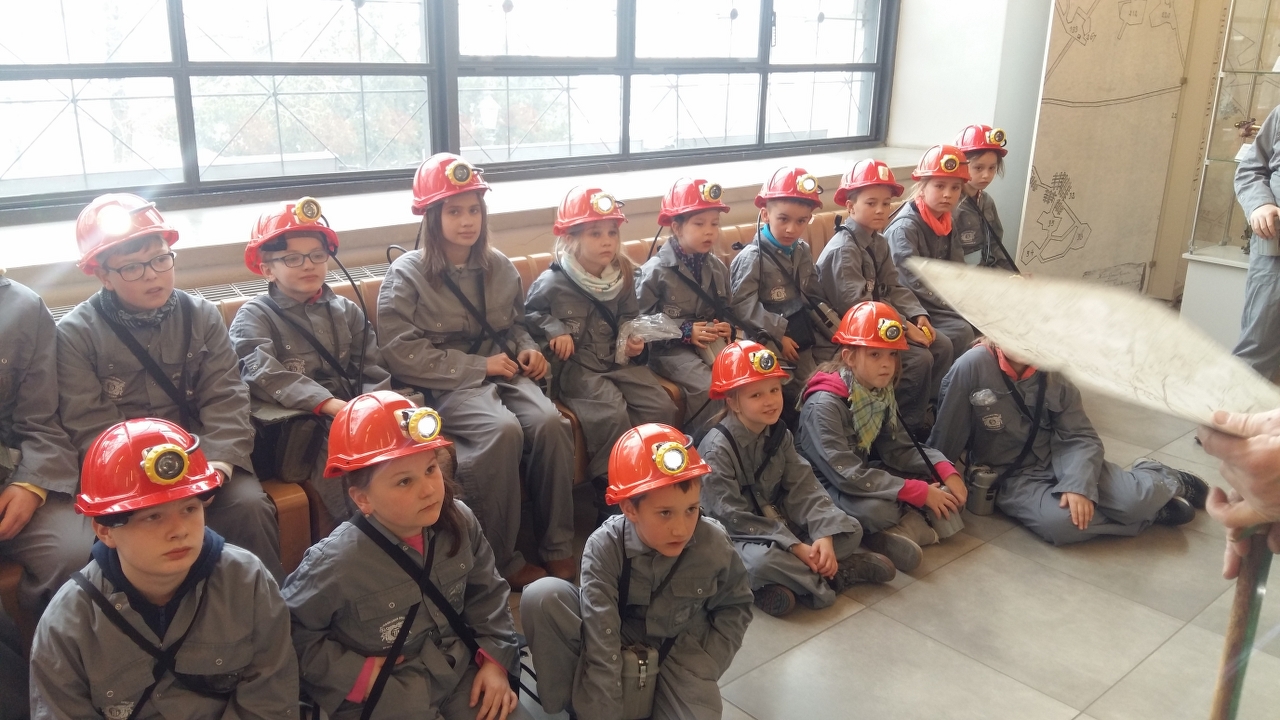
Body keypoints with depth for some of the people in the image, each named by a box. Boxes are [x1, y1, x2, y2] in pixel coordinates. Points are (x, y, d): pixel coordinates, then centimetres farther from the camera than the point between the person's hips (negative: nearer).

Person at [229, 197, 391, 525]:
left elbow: (373, 369, 11)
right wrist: (327, 403, -27)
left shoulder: (346, 311, 20)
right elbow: (264, 375, -13)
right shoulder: (254, 316, 6)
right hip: (296, 429, -4)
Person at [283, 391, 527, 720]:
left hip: (460, 671, 4)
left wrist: (495, 658, -3)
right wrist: (357, 674, -14)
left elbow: (486, 592, 4)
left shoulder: (459, 522, -12)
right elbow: (291, 632, -12)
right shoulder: (336, 562, -26)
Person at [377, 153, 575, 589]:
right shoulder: (407, 274, -4)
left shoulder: (498, 267, 12)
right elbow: (399, 352, -12)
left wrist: (528, 349, 1)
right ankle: (501, 560, -19)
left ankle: (558, 547, -14)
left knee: (549, 421, -27)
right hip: (447, 385, -4)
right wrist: (478, 366, -15)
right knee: (503, 430, -34)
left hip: (500, 373, 5)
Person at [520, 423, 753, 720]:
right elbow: (601, 641, -27)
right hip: (616, 645, -1)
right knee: (542, 597, -26)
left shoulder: (714, 545, -20)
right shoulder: (605, 546, -25)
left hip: (681, 651, 1)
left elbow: (735, 606, -1)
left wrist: (705, 667, -12)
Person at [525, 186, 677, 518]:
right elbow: (529, 315, 3)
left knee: (661, 407, -14)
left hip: (618, 360, 6)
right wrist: (553, 329, -14)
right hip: (576, 367, -5)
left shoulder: (622, 274, 7)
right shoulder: (552, 282, -9)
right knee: (612, 414, -30)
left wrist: (633, 339, 3)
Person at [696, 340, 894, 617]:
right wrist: (795, 547, -26)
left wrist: (825, 535, -23)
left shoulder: (779, 434, 2)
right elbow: (732, 517, -23)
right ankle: (829, 577, -17)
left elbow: (804, 488, -5)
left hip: (778, 521, 7)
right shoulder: (717, 448, -20)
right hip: (737, 536, -7)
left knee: (851, 529, -4)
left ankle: (788, 579, -18)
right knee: (761, 561, -39)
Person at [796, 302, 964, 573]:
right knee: (876, 509, -37)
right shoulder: (824, 405, -27)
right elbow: (847, 476, -30)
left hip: (861, 474, 8)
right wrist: (920, 493, -29)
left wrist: (946, 471, -17)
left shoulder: (881, 391, -2)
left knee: (939, 477, -4)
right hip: (825, 487, -8)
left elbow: (899, 448, 0)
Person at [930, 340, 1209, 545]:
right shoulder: (972, 367, -19)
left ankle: (1168, 482, 17)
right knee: (1060, 522, -32)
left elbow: (1082, 438, -6)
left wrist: (1079, 485, -22)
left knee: (1136, 499, -20)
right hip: (1010, 476, -3)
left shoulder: (1053, 372, -5)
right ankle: (1153, 510, -7)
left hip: (1059, 460, 3)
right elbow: (946, 438, -13)